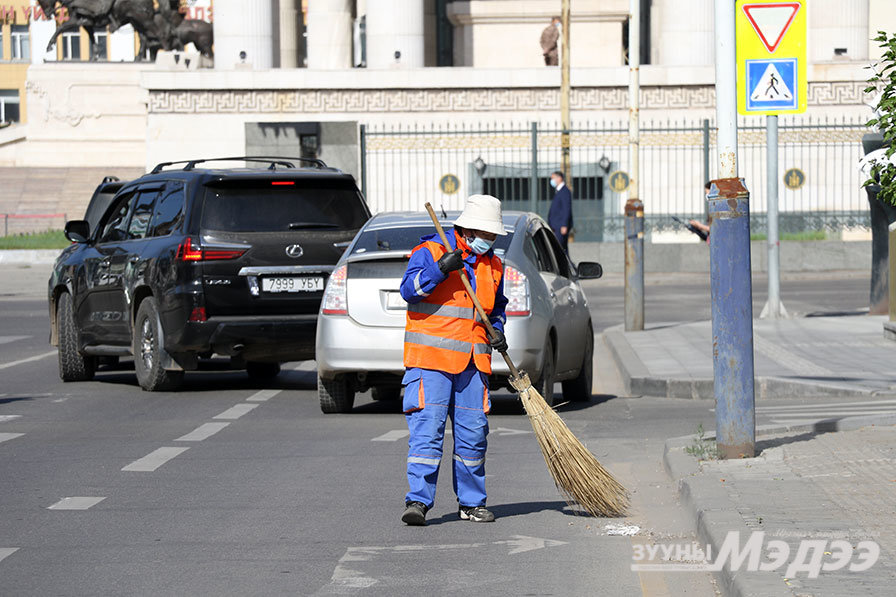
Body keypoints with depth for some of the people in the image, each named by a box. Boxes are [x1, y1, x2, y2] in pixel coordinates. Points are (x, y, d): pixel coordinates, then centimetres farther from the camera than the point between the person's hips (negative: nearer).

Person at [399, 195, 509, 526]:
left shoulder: (492, 265, 16)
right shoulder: (429, 252, -2)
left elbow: (497, 306, 28)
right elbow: (409, 289, -12)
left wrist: (496, 329, 8)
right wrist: (439, 269, -23)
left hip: (472, 362, 6)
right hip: (430, 359, -6)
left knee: (473, 432, 5)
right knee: (427, 427, -12)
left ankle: (471, 502, 16)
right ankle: (418, 501, -13)